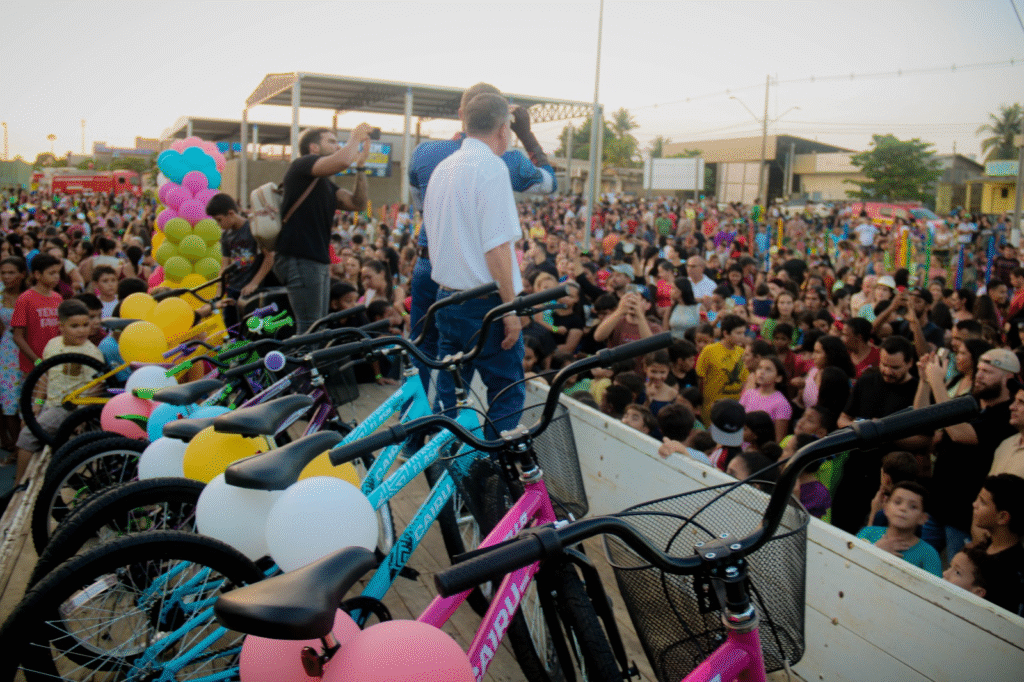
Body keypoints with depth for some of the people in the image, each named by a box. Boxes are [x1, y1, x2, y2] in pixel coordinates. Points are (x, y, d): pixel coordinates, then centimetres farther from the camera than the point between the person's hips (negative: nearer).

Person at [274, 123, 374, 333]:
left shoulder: (325, 184, 23)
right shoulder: (301, 166, -5)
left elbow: (358, 203, 10)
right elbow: (341, 161, -23)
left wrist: (360, 166, 6)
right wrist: (355, 137, -6)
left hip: (319, 261, 10)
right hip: (299, 259, -10)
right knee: (309, 330, -11)